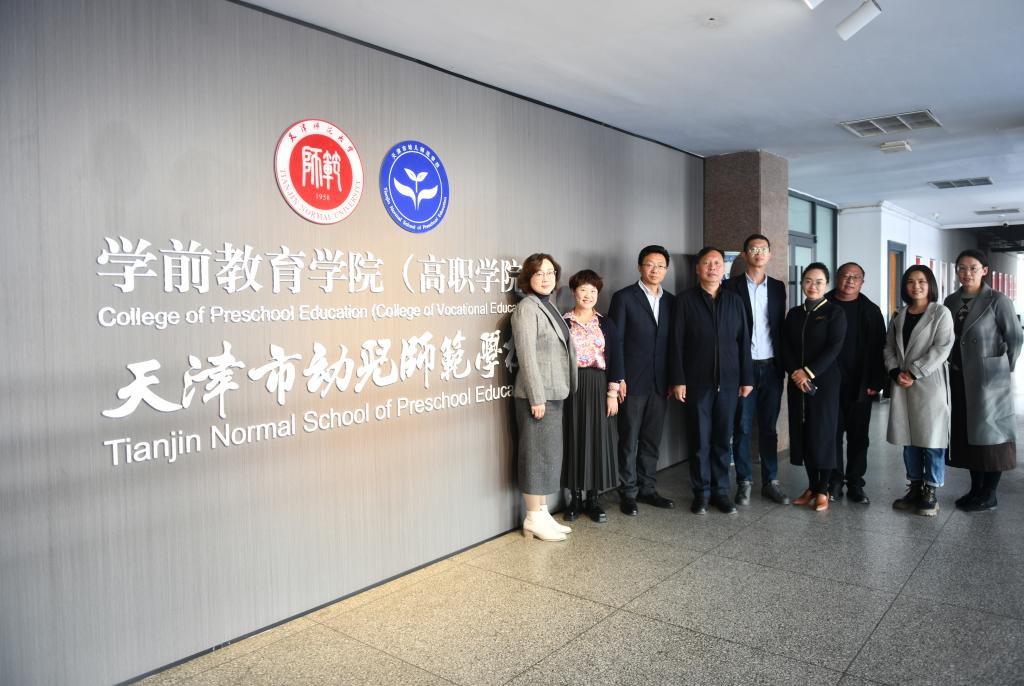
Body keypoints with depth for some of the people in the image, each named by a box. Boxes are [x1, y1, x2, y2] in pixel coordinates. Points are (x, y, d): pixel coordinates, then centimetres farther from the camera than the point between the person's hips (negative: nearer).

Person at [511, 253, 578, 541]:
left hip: (552, 392, 9)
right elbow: (527, 356, -18)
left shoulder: (548, 306, 14)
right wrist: (536, 398, -20)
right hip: (537, 393, -9)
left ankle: (541, 513, 24)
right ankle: (533, 519, 10)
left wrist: (557, 391, 14)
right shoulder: (527, 308, -12)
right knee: (537, 454, -1)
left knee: (548, 454, 14)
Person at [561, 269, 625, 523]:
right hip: (570, 386, -1)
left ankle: (593, 499, 16)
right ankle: (576, 498, 15)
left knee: (597, 438, 4)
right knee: (574, 438, 3)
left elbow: (615, 359, 5)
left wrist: (612, 393, -2)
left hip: (597, 387, 2)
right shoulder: (563, 322, 1)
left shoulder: (606, 324, 7)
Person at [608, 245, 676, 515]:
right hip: (632, 382, -4)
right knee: (629, 440, 3)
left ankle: (647, 488, 23)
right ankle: (628, 493, 13)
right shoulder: (624, 297, -3)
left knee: (652, 440, 11)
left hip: (660, 382, 5)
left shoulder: (671, 301, 11)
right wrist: (616, 379, -11)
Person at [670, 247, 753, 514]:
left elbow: (744, 341, 9)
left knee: (723, 440, 8)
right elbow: (677, 343, -4)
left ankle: (721, 491, 19)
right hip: (697, 381, -2)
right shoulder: (685, 300, 0)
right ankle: (701, 492, 15)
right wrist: (678, 380, -9)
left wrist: (747, 378, 4)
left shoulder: (734, 300, 10)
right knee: (700, 441, 4)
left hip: (728, 381, 3)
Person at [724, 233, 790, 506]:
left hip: (771, 368, 3)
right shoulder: (731, 286, -2)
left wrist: (783, 365, 4)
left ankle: (770, 481, 18)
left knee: (769, 427, 9)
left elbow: (780, 327, 10)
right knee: (742, 427, 4)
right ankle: (744, 482, 14)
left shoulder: (778, 287, 10)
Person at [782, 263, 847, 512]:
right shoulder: (793, 313, 11)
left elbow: (834, 348, -11)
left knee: (822, 434, 0)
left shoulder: (835, 312, -2)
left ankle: (823, 490, 12)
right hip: (797, 383, 4)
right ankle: (811, 486, 18)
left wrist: (809, 372, -17)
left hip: (824, 382, -4)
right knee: (802, 434, 6)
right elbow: (785, 347, 5)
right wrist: (795, 372, -11)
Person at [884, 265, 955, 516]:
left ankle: (930, 492, 7)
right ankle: (915, 488, 19)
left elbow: (942, 347, -11)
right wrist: (896, 372, -7)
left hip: (930, 385, -5)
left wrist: (914, 373, -15)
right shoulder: (899, 317, 14)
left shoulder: (941, 313, -1)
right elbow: (889, 347, 11)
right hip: (902, 386, 5)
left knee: (931, 439, -2)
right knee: (908, 439, 9)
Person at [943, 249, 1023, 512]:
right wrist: (952, 368, 7)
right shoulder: (951, 301, 7)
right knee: (967, 434, 11)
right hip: (960, 379, 6)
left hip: (989, 379, -6)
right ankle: (976, 488, 23)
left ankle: (989, 495, 11)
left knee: (989, 433, 2)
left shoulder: (997, 300, -8)